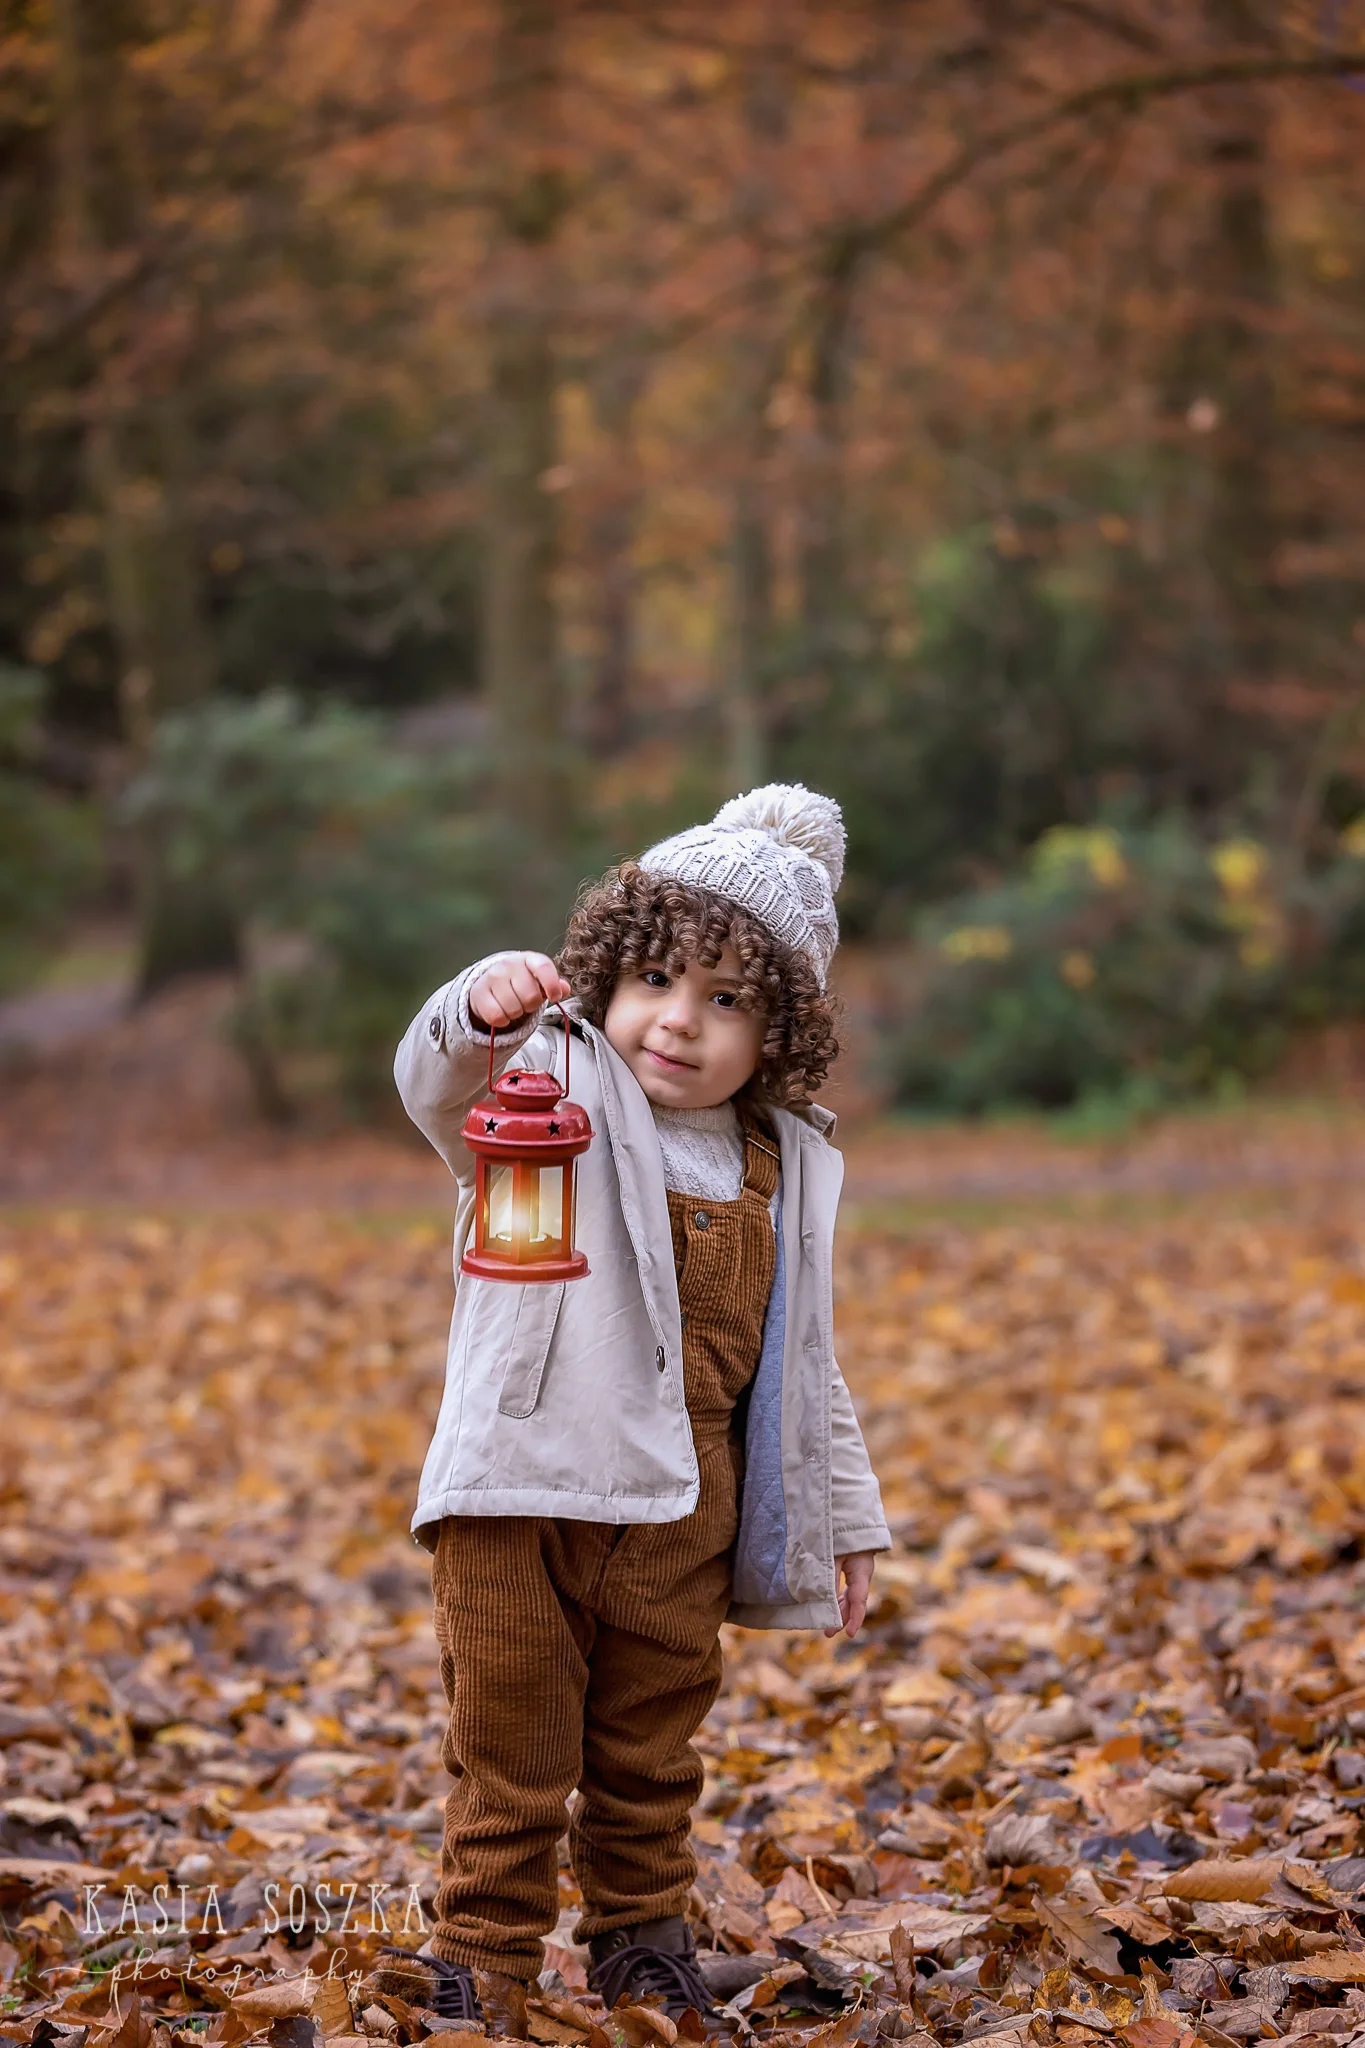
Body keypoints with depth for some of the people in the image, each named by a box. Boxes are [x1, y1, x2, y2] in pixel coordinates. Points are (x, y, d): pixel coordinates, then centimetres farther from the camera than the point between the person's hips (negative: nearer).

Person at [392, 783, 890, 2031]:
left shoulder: (787, 1168, 9)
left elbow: (803, 1360, 17)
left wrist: (843, 1516, 19)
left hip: (681, 1516, 4)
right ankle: (481, 1968, 16)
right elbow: (438, 1086, -28)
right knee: (512, 1755, 3)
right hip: (524, 1493, -4)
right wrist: (481, 1014, -51)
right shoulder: (554, 1091, -5)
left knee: (652, 1754, 18)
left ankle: (644, 1940, 35)